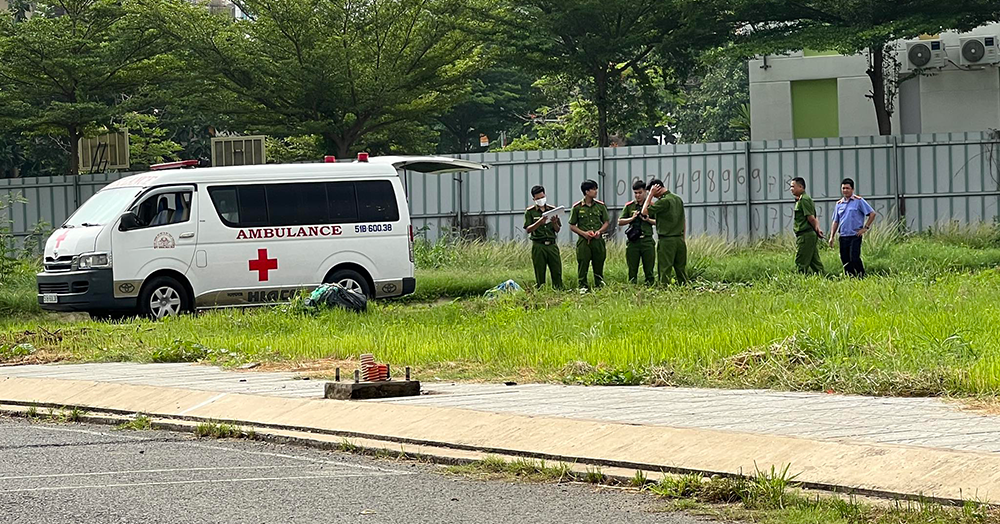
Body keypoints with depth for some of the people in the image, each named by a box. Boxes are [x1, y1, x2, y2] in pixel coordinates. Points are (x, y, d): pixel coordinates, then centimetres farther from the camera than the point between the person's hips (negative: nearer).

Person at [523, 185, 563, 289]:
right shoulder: (530, 212, 4)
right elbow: (528, 229, -5)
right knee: (540, 274, -1)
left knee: (557, 272, -2)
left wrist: (554, 222, -10)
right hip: (538, 245, -2)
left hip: (552, 244, 2)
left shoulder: (552, 210, 11)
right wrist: (539, 222, -20)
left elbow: (558, 230, 12)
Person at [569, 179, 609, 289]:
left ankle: (600, 286, 14)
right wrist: (583, 233, -11)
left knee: (599, 265, 5)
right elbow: (572, 225, 4)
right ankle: (583, 286, 3)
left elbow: (606, 222, 12)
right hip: (583, 240, -2)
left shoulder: (600, 206, 7)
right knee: (583, 265, -4)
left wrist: (599, 231, -8)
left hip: (598, 240, 2)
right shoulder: (577, 207, 0)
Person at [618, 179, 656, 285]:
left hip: (647, 241, -1)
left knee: (649, 269, -1)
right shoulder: (629, 206, 10)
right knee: (632, 270, 3)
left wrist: (648, 220, -12)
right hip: (633, 241, 1)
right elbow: (620, 222, 10)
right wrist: (632, 218, -5)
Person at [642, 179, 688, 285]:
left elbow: (645, 211, -12)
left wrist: (650, 194, -7)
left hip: (666, 240, -7)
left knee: (665, 270, -5)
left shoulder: (664, 201, -14)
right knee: (681, 269, 9)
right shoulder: (678, 199, 12)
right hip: (680, 239, 7)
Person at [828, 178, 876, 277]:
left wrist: (865, 228, -7)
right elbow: (835, 222, 18)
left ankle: (861, 276, -8)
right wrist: (832, 237, 10)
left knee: (854, 258, -17)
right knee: (845, 261, 3)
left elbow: (872, 213, -2)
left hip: (855, 236, -5)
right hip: (843, 237, 5)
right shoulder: (839, 204, 14)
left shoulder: (859, 201, -2)